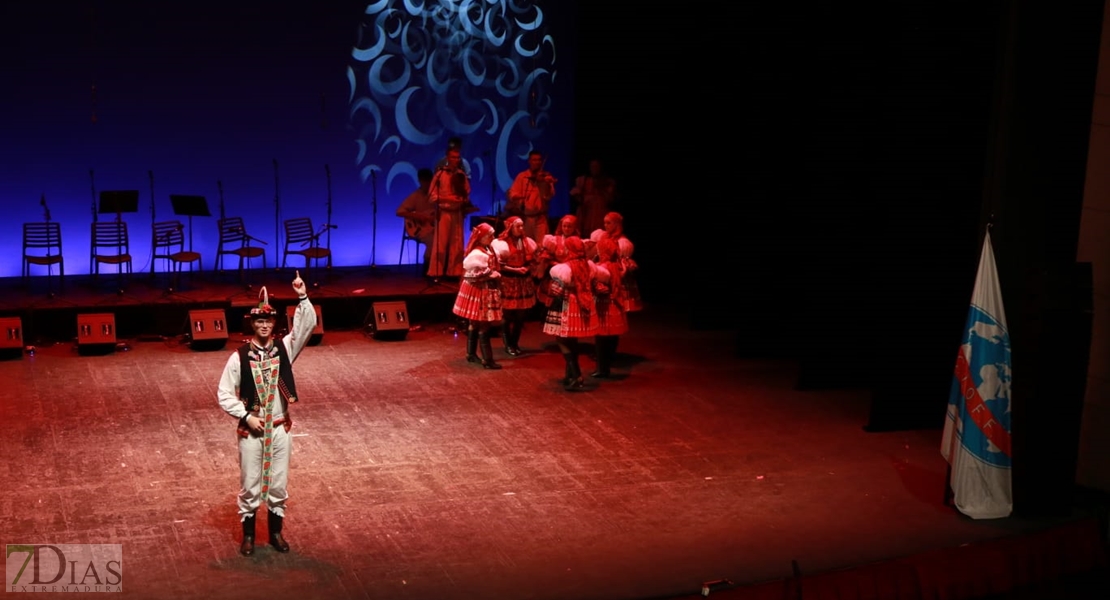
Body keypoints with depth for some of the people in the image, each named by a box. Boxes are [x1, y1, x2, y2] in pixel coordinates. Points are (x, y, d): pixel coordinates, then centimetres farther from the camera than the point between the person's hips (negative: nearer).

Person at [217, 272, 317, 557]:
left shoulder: (284, 348, -2)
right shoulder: (239, 357, -8)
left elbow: (308, 325, -14)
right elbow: (224, 394, -5)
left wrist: (302, 298, -27)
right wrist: (246, 416, -14)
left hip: (280, 429, 2)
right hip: (251, 431, -2)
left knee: (279, 484, 12)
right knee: (250, 485, 8)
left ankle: (276, 532, 29)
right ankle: (248, 535, 23)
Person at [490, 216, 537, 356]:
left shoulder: (527, 242, 8)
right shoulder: (501, 243, -10)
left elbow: (533, 260, 13)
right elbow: (499, 265, -13)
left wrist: (527, 268, -8)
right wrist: (516, 270, -19)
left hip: (524, 282, 5)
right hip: (508, 282, -5)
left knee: (521, 316, 10)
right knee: (508, 316, 1)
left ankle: (515, 343, 23)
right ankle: (508, 345, 15)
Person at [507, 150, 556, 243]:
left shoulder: (546, 177, 5)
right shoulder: (521, 176, 7)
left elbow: (549, 195, -8)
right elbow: (512, 194, 0)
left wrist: (546, 184, -26)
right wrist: (519, 199, -21)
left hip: (540, 217, -1)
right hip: (524, 217, 1)